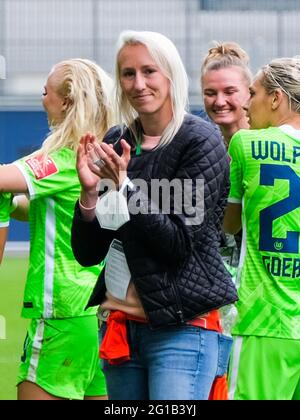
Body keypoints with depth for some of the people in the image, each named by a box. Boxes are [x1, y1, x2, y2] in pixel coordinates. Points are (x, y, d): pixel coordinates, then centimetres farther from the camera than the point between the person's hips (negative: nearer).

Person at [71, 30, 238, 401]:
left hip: (181, 328, -6)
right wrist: (90, 192, -10)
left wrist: (124, 186, -19)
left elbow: (180, 244, -14)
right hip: (119, 324, 6)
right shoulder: (116, 143, 8)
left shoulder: (201, 142, -7)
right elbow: (87, 253, 6)